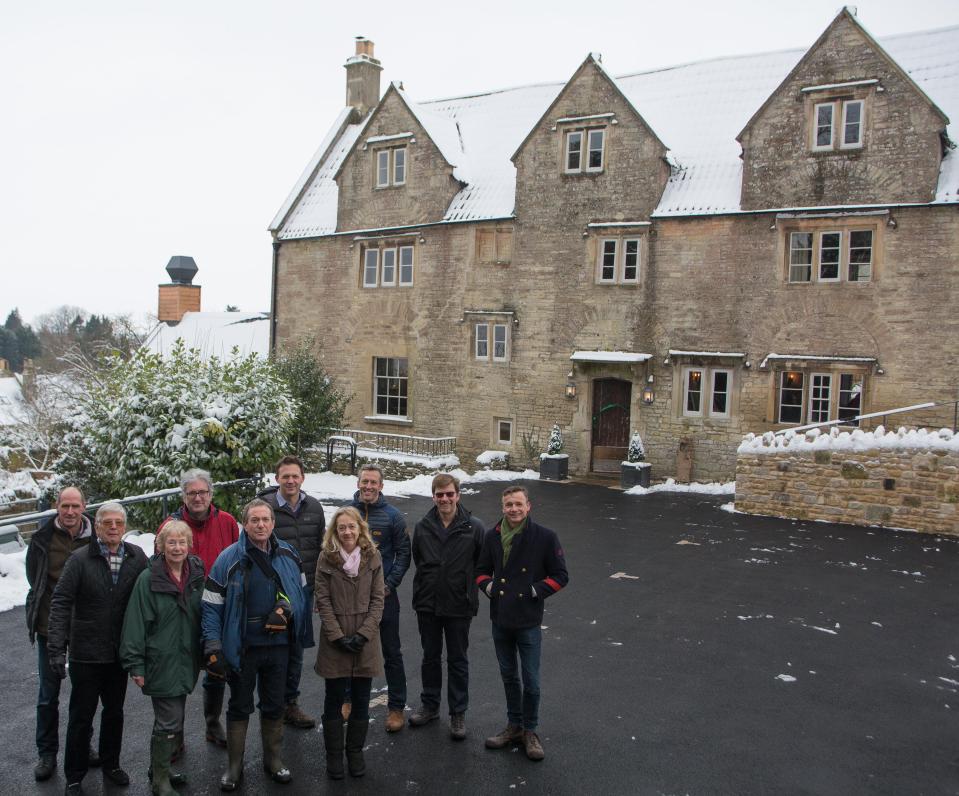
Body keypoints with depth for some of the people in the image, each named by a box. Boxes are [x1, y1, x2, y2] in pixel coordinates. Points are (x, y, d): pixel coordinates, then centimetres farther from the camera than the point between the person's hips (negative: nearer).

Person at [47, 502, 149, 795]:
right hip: (86, 653, -3)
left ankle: (110, 764, 37)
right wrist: (56, 648, -19)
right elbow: (61, 603, -13)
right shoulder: (80, 559, -11)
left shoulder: (137, 558, -4)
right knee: (81, 716, 9)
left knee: (115, 711, 18)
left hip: (120, 653, 3)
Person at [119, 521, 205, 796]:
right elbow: (136, 622, -12)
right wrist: (135, 664, -13)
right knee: (169, 722, -3)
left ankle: (160, 769, 34)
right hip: (160, 662, -5)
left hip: (186, 661, 6)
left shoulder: (196, 575, 3)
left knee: (172, 719, 17)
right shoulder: (148, 579, -13)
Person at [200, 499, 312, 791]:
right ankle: (234, 766, 28)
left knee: (274, 706, 16)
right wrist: (212, 646, -13)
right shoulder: (229, 558, -12)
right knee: (239, 708, 12)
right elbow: (211, 605, -9)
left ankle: (274, 759, 33)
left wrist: (287, 610, -7)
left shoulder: (288, 555, -1)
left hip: (278, 644, 3)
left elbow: (300, 590, 13)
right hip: (242, 647, -3)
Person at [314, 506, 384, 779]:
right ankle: (334, 755, 22)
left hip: (366, 641, 1)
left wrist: (363, 634, -10)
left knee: (361, 700, 9)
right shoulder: (326, 558, -3)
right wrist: (338, 636, -11)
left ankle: (355, 751, 25)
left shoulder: (373, 557, 0)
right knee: (335, 700, 8)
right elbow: (323, 601, -4)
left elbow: (377, 600, 0)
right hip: (335, 640, -1)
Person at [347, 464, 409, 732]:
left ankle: (396, 707, 17)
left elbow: (403, 554, -2)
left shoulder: (393, 516, -5)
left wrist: (390, 584, -10)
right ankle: (350, 699, 34)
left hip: (383, 594, -2)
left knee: (391, 653, 6)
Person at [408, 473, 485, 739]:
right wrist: (427, 585, 9)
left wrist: (469, 589, -1)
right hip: (427, 604, 3)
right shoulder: (422, 527, -1)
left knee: (458, 660, 9)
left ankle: (458, 713, 21)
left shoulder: (474, 528, -10)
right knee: (430, 656, 17)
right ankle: (430, 705, 33)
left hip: (459, 607, -3)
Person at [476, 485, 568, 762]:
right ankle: (514, 726, 34)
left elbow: (560, 576, -3)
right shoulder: (492, 536, 2)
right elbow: (482, 570, 15)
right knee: (509, 676, 18)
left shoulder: (545, 537, -9)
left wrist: (536, 591, -13)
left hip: (529, 622, -4)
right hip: (500, 619, 4)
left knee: (531, 681, 3)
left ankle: (530, 731, 23)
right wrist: (487, 585, -4)